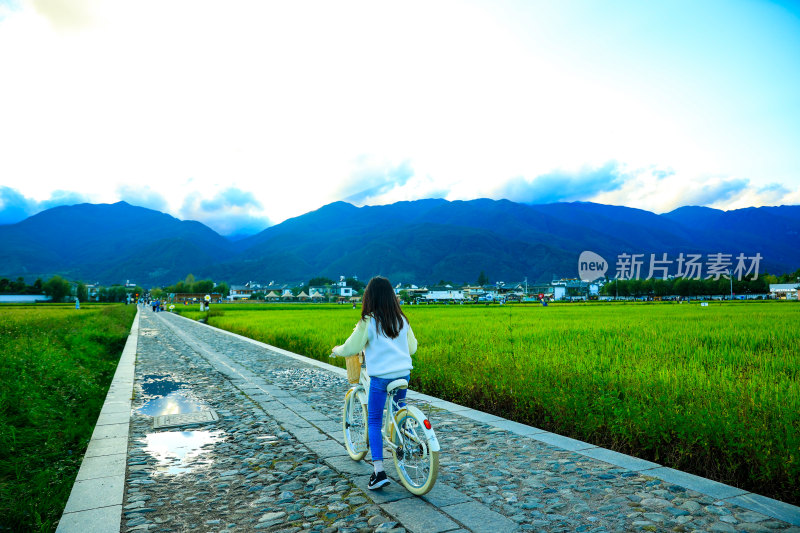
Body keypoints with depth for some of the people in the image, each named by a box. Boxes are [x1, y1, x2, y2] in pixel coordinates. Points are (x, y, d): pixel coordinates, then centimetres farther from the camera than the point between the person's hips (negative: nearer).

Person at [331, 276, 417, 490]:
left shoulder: (368, 322, -11)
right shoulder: (402, 320, 4)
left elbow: (350, 349, -7)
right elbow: (412, 347, 13)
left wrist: (336, 350, 14)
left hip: (380, 377, -5)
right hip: (403, 374, 5)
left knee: (374, 422, 5)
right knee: (400, 411, 31)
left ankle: (379, 472, -1)